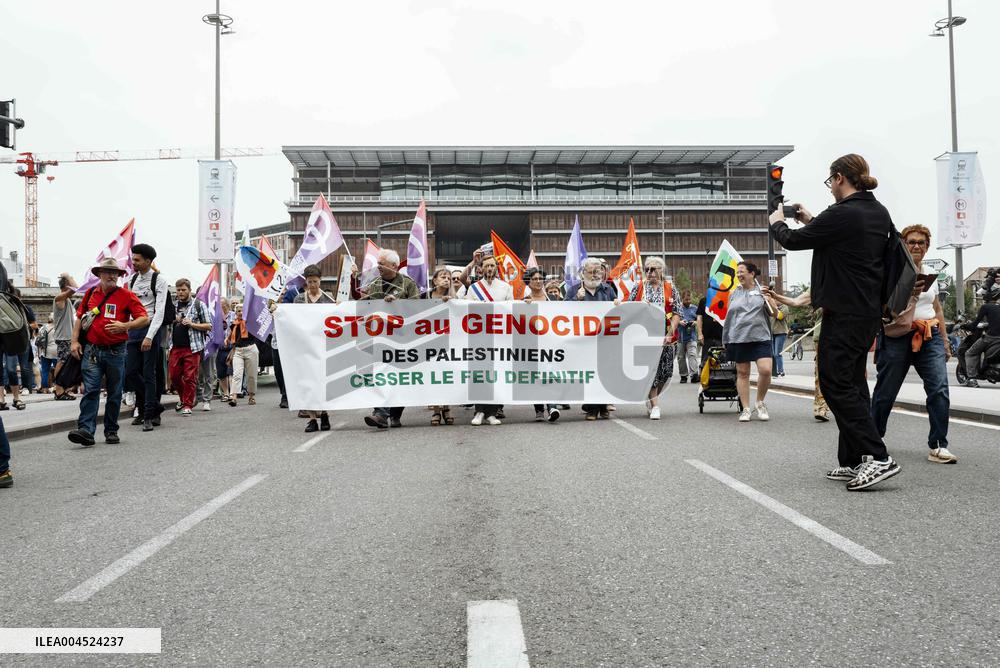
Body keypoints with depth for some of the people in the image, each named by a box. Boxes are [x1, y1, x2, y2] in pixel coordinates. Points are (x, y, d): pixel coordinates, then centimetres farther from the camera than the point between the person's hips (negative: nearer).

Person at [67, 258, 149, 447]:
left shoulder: (127, 295, -1)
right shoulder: (91, 293, 9)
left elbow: (144, 319, -6)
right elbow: (80, 317, 18)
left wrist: (124, 326, -22)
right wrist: (74, 341, 9)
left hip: (116, 351, -1)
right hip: (92, 350, 1)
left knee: (115, 393, 7)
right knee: (90, 390, -8)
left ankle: (111, 431, 18)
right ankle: (86, 430, -13)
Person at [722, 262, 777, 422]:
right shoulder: (734, 293, 12)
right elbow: (729, 316, 17)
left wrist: (770, 299, -12)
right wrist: (726, 340, 14)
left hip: (760, 337, -2)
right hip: (738, 338, 2)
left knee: (765, 370, -14)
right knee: (742, 373, 3)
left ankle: (760, 403, 9)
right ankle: (746, 409, 11)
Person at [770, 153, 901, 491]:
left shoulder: (841, 214, -18)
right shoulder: (879, 213, 11)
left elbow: (794, 241, -8)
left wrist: (777, 222, 12)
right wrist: (810, 220, 25)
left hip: (844, 311, -9)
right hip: (869, 311, 9)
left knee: (835, 383, -5)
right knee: (852, 383, 13)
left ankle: (878, 457, -10)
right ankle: (853, 462, 18)